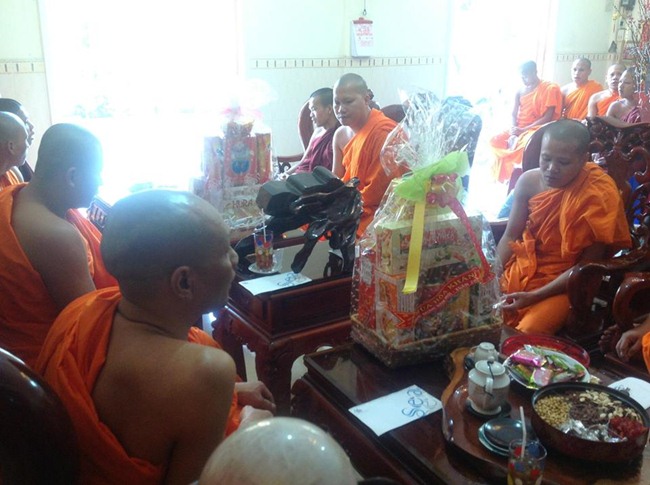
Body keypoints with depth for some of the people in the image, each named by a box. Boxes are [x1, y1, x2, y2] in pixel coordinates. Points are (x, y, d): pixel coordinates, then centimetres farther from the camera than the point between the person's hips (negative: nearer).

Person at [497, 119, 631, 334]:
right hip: (520, 269, 5)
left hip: (561, 284, -4)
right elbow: (510, 237, 2)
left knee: (526, 336, -26)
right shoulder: (529, 181, -6)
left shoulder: (598, 196, -17)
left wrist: (535, 296, -20)